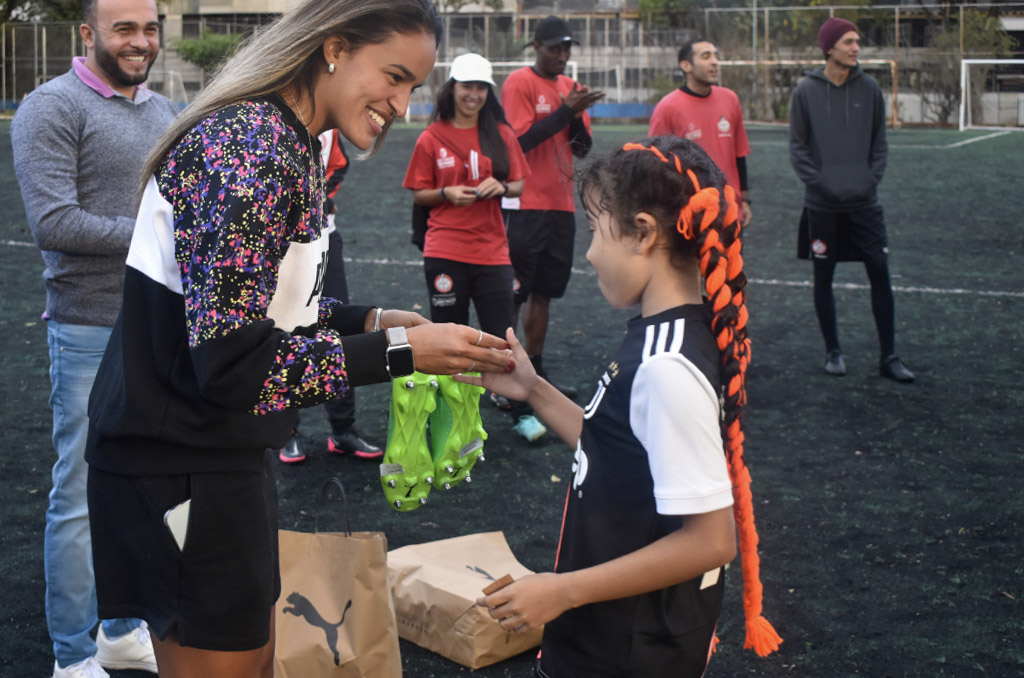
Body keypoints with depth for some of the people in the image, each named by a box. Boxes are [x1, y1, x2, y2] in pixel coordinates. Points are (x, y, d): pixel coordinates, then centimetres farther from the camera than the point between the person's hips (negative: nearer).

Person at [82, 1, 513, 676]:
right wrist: (399, 353, -24)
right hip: (180, 466, -10)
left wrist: (369, 319, 4)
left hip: (224, 449, 10)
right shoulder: (253, 147, -23)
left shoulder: (290, 141, 10)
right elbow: (230, 360, -27)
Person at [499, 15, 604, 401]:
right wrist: (565, 111, -18)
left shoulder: (568, 87, 14)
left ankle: (535, 374, 19)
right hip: (525, 206, -7)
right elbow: (521, 139, -16)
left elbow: (583, 149, 12)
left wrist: (577, 116, -7)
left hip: (560, 206, 7)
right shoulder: (520, 83, -7)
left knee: (543, 293, 11)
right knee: (513, 295, -4)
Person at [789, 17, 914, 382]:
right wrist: (818, 181, -10)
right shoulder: (806, 90, -3)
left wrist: (872, 179, -3)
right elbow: (797, 147, 0)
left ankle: (888, 356, 8)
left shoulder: (869, 88, 3)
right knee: (823, 277, 7)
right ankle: (833, 351, 21)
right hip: (822, 204, -1)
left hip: (864, 202, 1)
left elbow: (880, 142, 8)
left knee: (880, 273, -1)